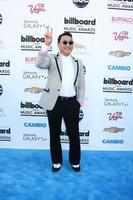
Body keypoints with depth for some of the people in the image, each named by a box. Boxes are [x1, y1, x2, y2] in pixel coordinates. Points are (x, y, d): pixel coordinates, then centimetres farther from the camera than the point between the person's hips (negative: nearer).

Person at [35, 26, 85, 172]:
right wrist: (46, 44, -33)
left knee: (74, 134, 9)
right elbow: (39, 63, -22)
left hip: (72, 103, 2)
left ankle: (75, 161, 31)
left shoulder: (78, 63, 10)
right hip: (54, 103, -2)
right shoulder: (52, 58, 0)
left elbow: (81, 84, 13)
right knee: (55, 134, 11)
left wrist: (80, 101, 4)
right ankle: (56, 161, 31)